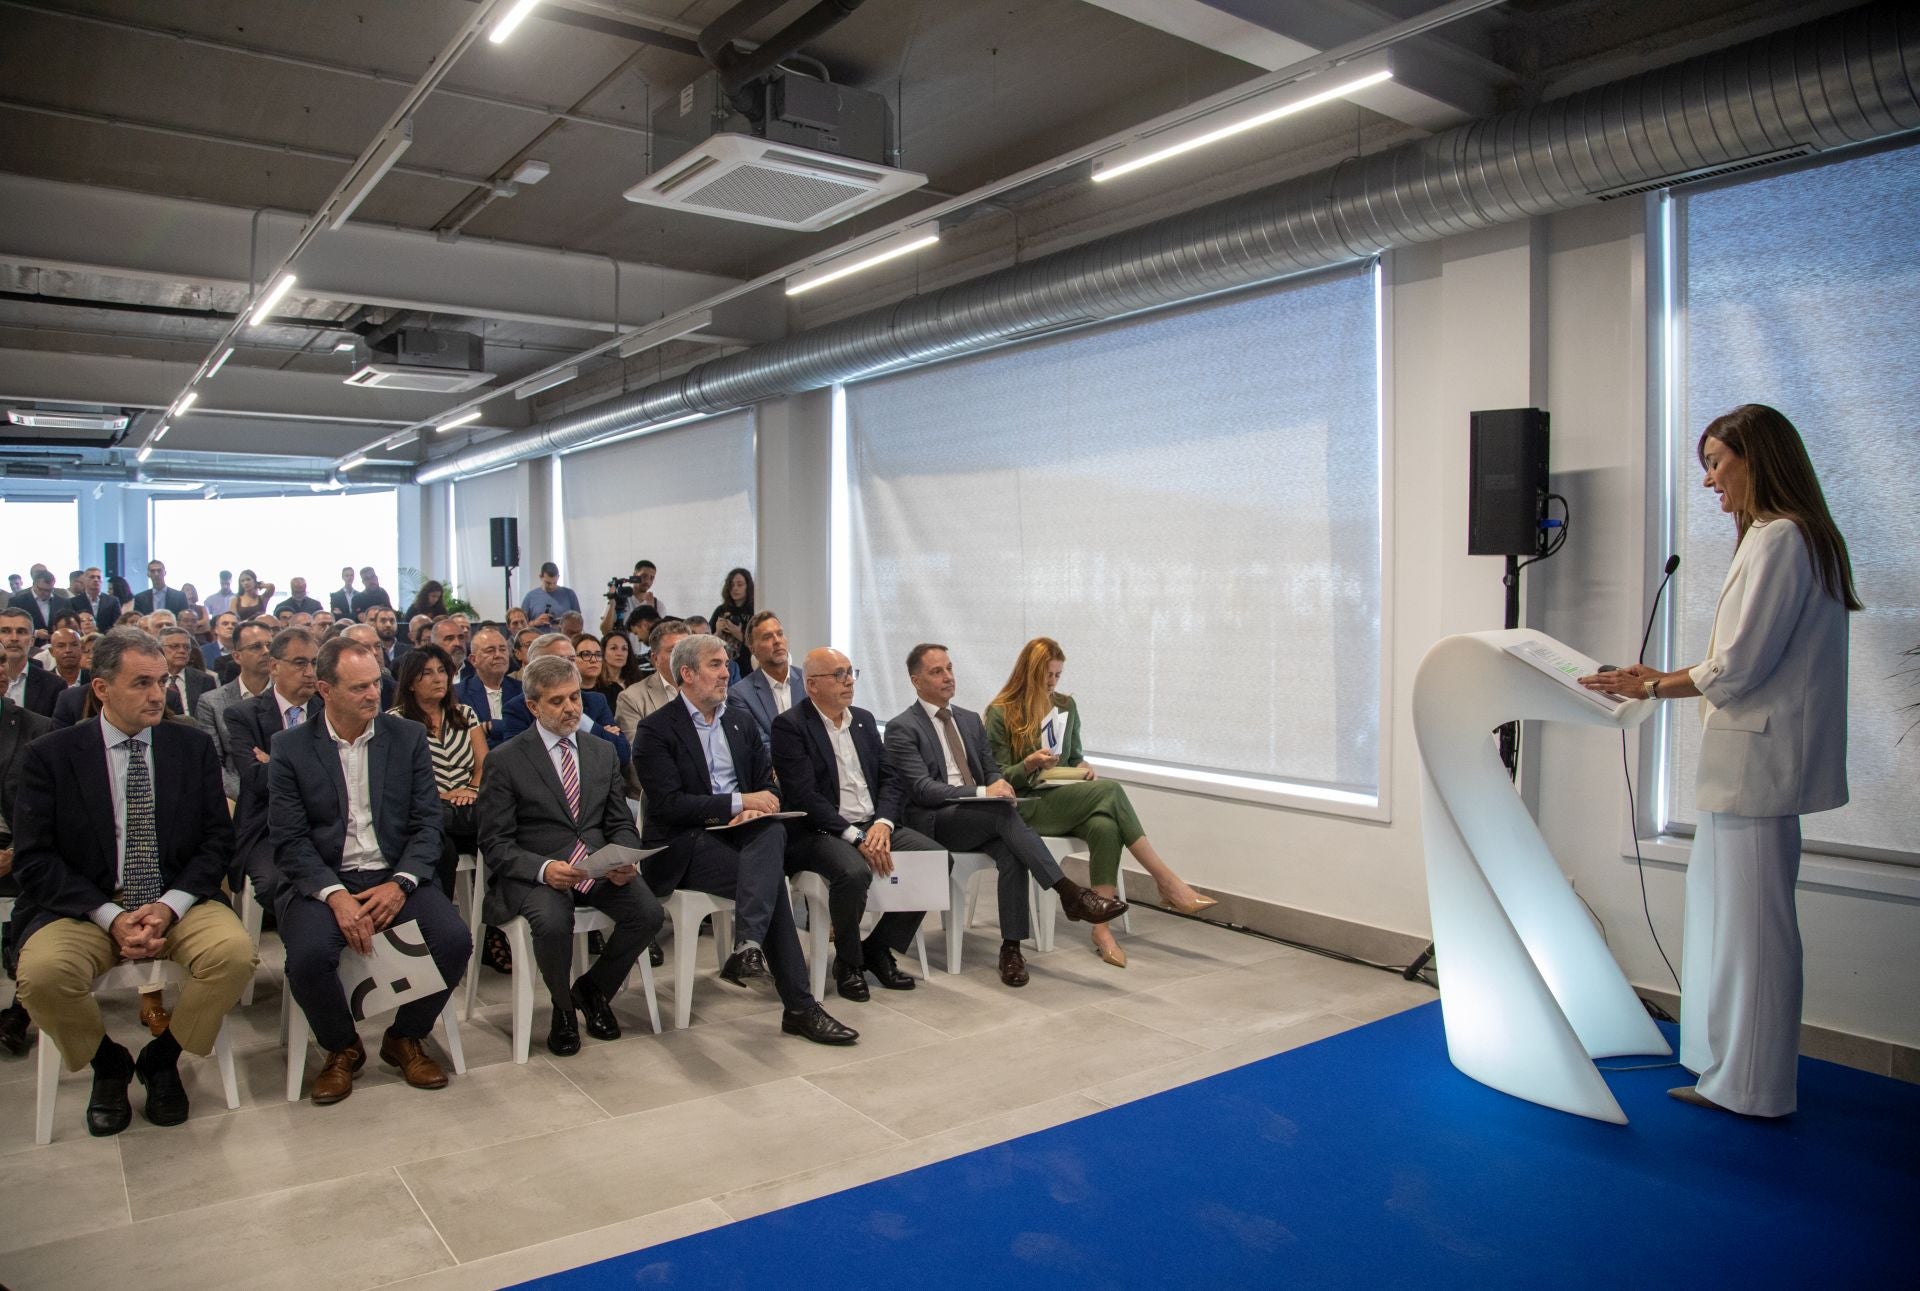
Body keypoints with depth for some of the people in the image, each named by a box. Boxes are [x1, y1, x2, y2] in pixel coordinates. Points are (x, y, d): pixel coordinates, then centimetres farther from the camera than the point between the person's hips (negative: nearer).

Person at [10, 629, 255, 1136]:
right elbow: (34, 858, -4)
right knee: (42, 973, -30)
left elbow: (218, 838, 3)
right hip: (84, 906, -1)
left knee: (235, 952, -27)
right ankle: (108, 1065, 3)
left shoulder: (193, 746, 5)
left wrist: (170, 906, -13)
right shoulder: (50, 755, 0)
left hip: (178, 901, 1)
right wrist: (111, 917, -15)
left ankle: (162, 1058, 3)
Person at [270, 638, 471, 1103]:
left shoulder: (408, 737, 6)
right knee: (309, 956, -30)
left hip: (396, 877, 1)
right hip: (322, 881, -1)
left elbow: (427, 823, 2)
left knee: (455, 940, -23)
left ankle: (405, 1038, 7)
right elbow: (290, 841, -4)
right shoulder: (290, 748, 2)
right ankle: (342, 1048, 3)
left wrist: (400, 883, -15)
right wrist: (334, 894, -20)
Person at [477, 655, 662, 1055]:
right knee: (553, 923, -34)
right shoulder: (505, 761, -1)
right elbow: (495, 844, -5)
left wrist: (624, 860, -9)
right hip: (534, 872, -4)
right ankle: (563, 1004, -1)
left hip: (598, 869, 4)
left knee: (649, 912, -22)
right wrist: (543, 869, -23)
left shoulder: (602, 753, 13)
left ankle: (592, 989, 7)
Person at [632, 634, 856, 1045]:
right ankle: (799, 1007, -31)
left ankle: (748, 947, -48)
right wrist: (739, 802, -19)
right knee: (773, 880, -30)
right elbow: (668, 803, -13)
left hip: (739, 831, 5)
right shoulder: (657, 729, -3)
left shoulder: (741, 722, 19)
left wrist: (760, 806, -10)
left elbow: (767, 781, 16)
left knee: (774, 832, -34)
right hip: (685, 844, -5)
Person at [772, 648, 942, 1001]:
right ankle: (848, 962, -6)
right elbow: (804, 796, -16)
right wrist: (855, 836, -23)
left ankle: (878, 947, 4)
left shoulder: (864, 719, 15)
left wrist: (883, 823, -10)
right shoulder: (790, 725, -6)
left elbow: (891, 780, 10)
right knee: (853, 872, -35)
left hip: (874, 826, 7)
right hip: (820, 833, -7)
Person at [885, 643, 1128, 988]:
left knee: (1012, 851, -29)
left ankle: (1011, 947, -24)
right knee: (1004, 813, -33)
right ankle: (1071, 894, -31)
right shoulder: (902, 728, -3)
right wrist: (982, 793, -25)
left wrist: (998, 784, -7)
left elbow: (992, 769, 20)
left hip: (979, 817, 5)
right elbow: (921, 789, -13)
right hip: (933, 822, -5)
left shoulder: (970, 720, 18)